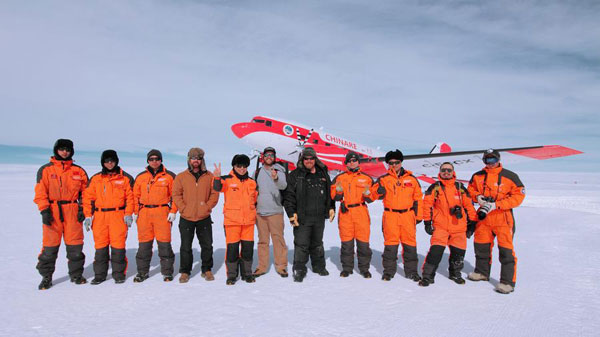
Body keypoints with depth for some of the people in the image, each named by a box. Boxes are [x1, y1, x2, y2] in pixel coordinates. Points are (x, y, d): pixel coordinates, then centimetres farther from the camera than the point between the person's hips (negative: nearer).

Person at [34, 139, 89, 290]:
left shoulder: (78, 171, 9)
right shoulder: (46, 170, 4)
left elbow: (85, 191, 11)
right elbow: (40, 192, -1)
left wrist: (83, 209, 2)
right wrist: (44, 210, -10)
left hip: (72, 211, 1)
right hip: (52, 211, -1)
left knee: (75, 245, 5)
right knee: (50, 246, 2)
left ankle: (76, 274, 19)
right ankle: (46, 276, 17)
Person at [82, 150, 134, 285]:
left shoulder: (125, 178, 5)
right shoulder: (95, 179, 10)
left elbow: (130, 197, 2)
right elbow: (88, 197, 9)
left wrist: (128, 214, -6)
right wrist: (88, 216, 2)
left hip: (118, 216, -2)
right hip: (99, 217, 2)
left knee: (118, 245, -2)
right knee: (100, 246, 6)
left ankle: (119, 273, 10)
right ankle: (100, 274, 17)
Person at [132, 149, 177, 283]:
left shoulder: (169, 176, 3)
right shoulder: (141, 177, 12)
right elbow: (135, 195, 14)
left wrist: (173, 211, -6)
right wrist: (135, 212, 7)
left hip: (162, 213, -3)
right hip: (144, 213, 3)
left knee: (164, 243, -2)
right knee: (144, 244, 8)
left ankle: (167, 272, 10)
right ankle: (143, 272, 21)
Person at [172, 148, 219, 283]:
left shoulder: (209, 176, 3)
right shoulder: (181, 176, 2)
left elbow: (214, 193, 3)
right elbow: (176, 195, 0)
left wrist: (207, 207, -8)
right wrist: (184, 208, -9)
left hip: (204, 218, 1)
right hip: (186, 218, 0)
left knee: (207, 245, 8)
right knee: (186, 247, 7)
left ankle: (207, 270, 23)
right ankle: (185, 272, 20)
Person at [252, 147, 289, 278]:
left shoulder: (279, 171, -2)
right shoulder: (257, 172, 9)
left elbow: (283, 185, -22)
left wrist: (276, 178, -42)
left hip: (275, 211, -3)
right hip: (260, 211, 3)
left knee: (278, 238, -1)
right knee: (262, 240, 10)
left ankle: (281, 266, 10)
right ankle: (262, 266, 18)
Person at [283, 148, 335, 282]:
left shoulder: (323, 174, 12)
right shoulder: (295, 175, 0)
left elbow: (330, 193, 21)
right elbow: (289, 196, -4)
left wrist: (331, 208, 14)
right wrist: (291, 213, -11)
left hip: (319, 217, 4)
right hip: (302, 217, -4)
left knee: (317, 243, 17)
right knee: (301, 244, -3)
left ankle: (319, 266, 31)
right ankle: (299, 270, 8)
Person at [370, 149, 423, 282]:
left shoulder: (411, 179, 9)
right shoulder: (384, 179, 5)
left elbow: (418, 198, 12)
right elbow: (373, 192, 1)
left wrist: (419, 216, 9)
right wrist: (378, 191, -22)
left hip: (408, 215, 1)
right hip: (390, 215, -1)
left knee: (410, 243, 6)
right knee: (390, 243, 3)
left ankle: (411, 271, 20)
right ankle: (389, 270, 15)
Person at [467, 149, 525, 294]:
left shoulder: (510, 176, -8)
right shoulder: (478, 176, 5)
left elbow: (518, 196, -10)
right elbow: (471, 189, 18)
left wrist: (496, 204, -18)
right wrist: (477, 196, -5)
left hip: (503, 218, -5)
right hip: (483, 217, 5)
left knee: (506, 249, -5)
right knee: (481, 246, 16)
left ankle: (508, 281, 6)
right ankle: (482, 272, 36)